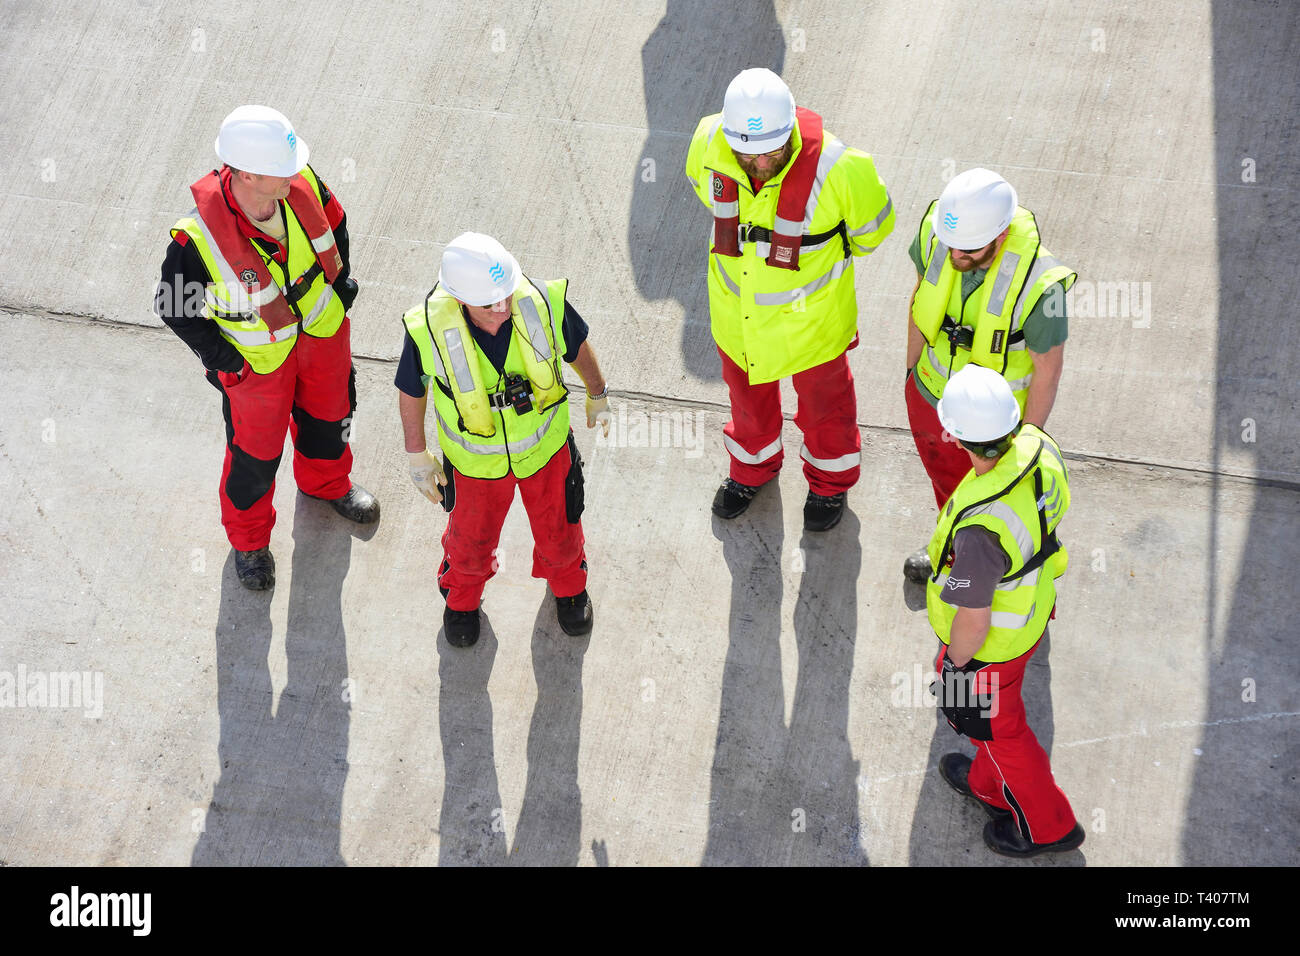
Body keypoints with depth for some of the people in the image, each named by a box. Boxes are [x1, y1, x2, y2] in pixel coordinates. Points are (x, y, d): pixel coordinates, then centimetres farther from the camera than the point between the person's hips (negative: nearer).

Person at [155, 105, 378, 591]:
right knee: (256, 450, 17)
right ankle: (248, 537, 47)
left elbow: (334, 219, 0)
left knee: (329, 413, 30)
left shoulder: (302, 185, -25)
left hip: (322, 329, 5)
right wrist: (222, 361, -15)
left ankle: (326, 482, 65)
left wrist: (342, 281, 4)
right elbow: (172, 308, -19)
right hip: (258, 359, -5)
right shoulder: (198, 238, -37)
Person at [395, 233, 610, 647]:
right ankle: (462, 594, 61)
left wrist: (598, 394, 10)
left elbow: (578, 346, -8)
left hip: (545, 444, 1)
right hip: (476, 459, -1)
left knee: (558, 527, 26)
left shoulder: (543, 302, -32)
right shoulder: (430, 328, -35)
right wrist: (416, 454, -1)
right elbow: (411, 391, -12)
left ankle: (566, 581, 62)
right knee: (471, 537, 25)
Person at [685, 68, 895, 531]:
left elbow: (871, 226, -13)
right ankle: (753, 465, 60)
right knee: (746, 387, 29)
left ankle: (831, 479, 54)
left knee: (822, 394, 24)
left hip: (810, 314, -3)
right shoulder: (710, 143, -26)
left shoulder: (835, 169, -36)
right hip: (736, 305, 3)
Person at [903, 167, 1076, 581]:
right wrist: (913, 370, 10)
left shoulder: (1038, 282, -38)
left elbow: (1048, 369, -21)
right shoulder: (936, 231, -25)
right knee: (947, 482, 33)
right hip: (931, 393, 5)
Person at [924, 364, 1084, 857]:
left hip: (990, 639, -7)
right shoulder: (1037, 443, -23)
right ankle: (990, 784, 60)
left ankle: (1045, 823, 46)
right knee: (998, 701, 33)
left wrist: (955, 666, -9)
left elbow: (973, 620, -28)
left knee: (993, 723, 22)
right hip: (1033, 600, 7)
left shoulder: (980, 527, -45)